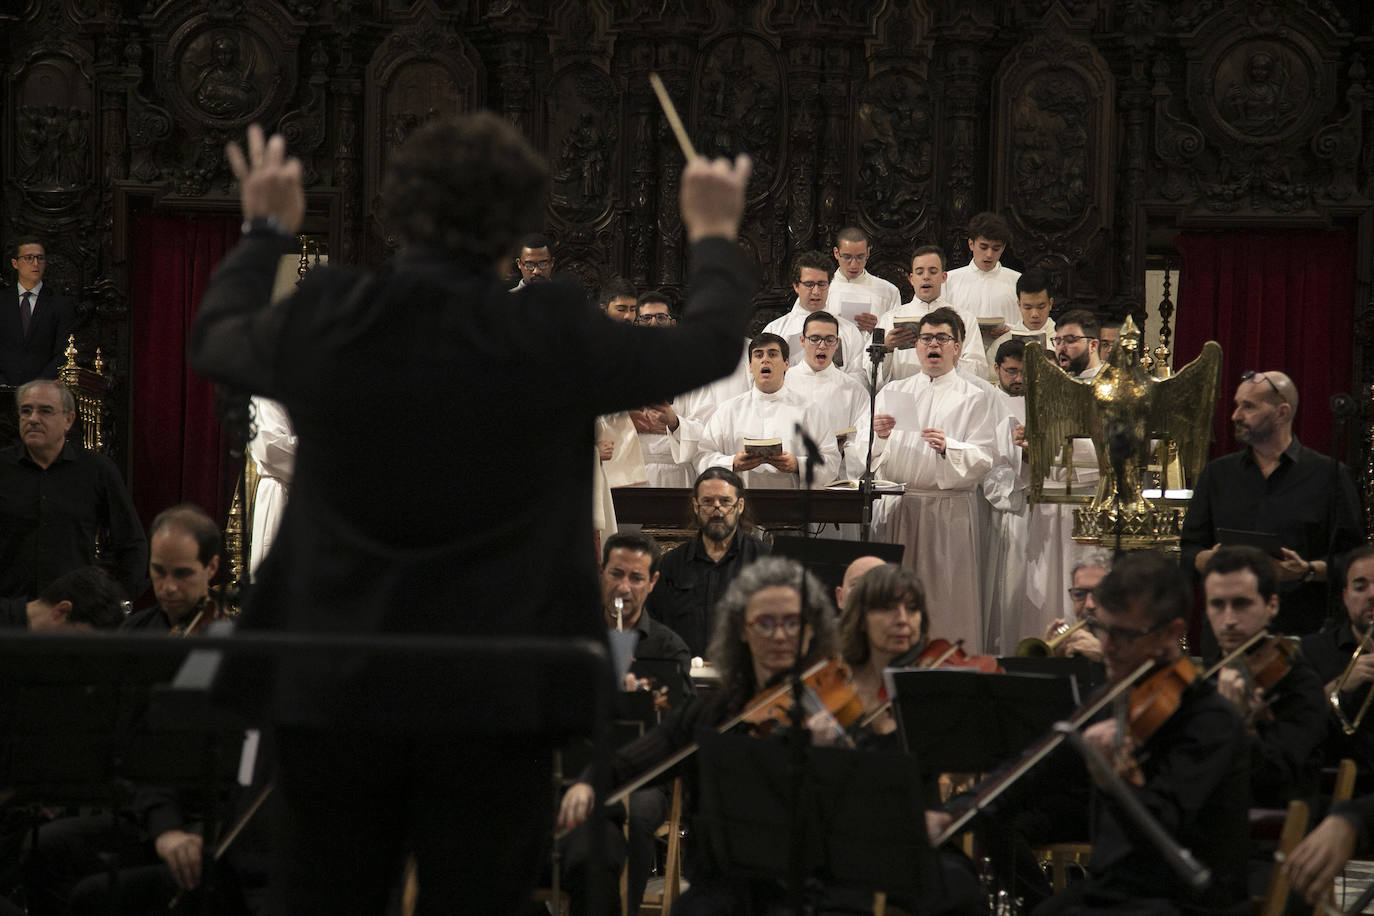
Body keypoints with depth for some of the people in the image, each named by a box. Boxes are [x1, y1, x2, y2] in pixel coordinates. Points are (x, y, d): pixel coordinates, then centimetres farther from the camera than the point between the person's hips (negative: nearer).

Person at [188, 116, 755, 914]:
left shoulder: (323, 322, -7)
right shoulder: (555, 339, -12)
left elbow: (213, 339, 17)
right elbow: (711, 344, 6)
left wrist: (267, 230, 33)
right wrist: (715, 236, 25)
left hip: (331, 698, 2)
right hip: (492, 706, -2)